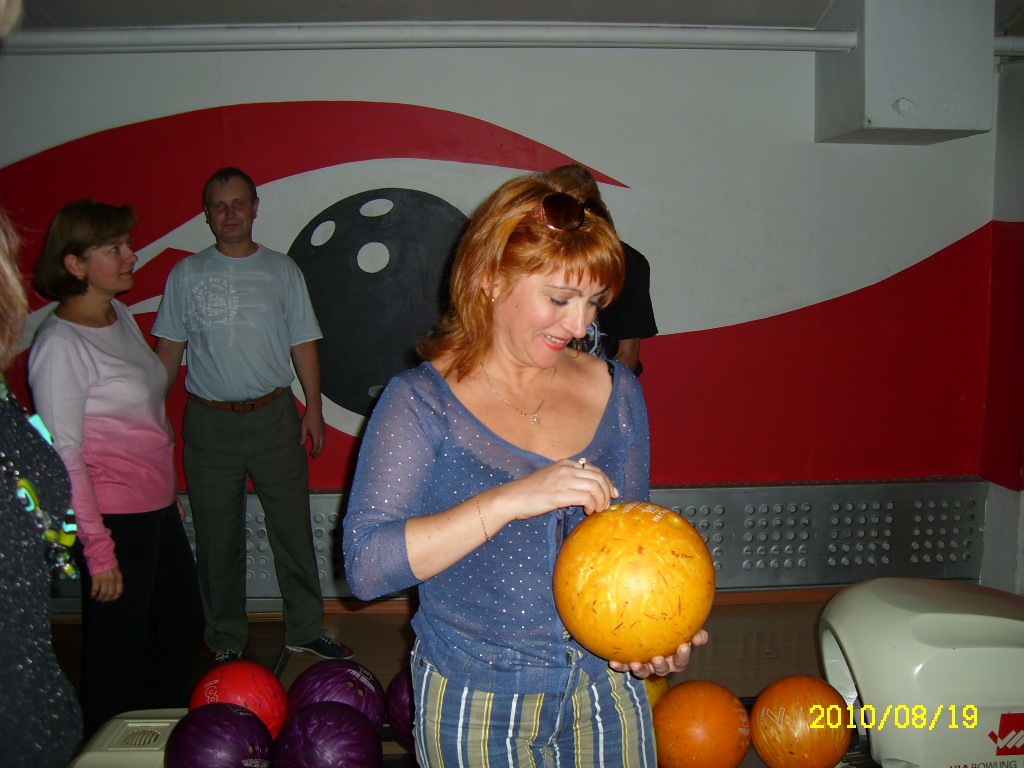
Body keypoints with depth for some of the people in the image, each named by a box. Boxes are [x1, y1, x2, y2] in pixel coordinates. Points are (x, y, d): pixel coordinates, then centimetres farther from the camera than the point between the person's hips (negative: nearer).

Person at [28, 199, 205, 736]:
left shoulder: (121, 317, 8)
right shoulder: (60, 343, -16)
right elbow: (64, 456, -18)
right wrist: (99, 550, -18)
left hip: (158, 509, 9)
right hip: (115, 518, -8)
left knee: (184, 630, 18)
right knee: (119, 653, 6)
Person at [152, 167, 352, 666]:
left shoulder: (281, 270, 6)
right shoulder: (186, 275, 6)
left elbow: (303, 344, 7)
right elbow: (169, 349, 8)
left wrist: (313, 410, 0)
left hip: (274, 416, 0)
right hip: (208, 423, 0)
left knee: (293, 528, 5)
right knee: (217, 537, 8)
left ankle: (305, 630, 20)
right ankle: (225, 641, 23)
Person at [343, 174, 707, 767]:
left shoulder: (615, 391, 0)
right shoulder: (422, 401, -12)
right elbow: (366, 566, -22)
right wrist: (512, 499, -31)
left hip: (605, 693, 4)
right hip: (475, 706, -3)